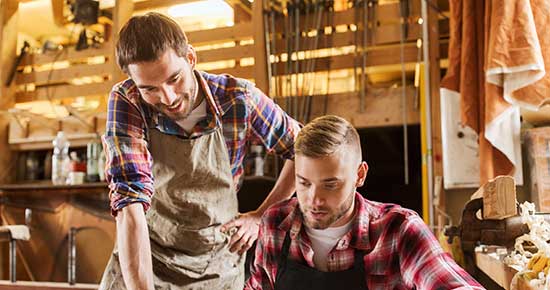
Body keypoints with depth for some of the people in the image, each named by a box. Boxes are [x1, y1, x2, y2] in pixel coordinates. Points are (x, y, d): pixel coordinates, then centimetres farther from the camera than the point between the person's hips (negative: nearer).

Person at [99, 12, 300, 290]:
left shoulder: (238, 99, -19)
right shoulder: (126, 102, -21)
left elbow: (301, 149, -3)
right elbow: (131, 203, -30)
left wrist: (262, 216, -7)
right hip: (140, 259, 0)